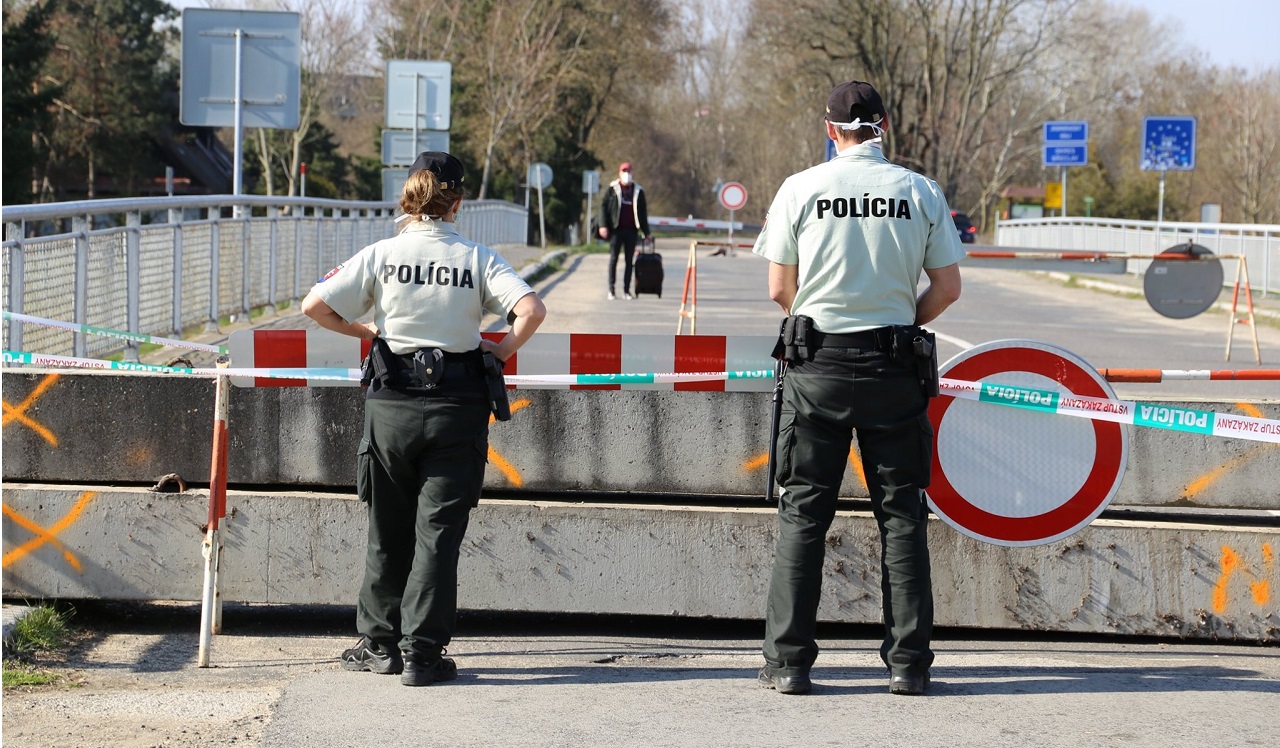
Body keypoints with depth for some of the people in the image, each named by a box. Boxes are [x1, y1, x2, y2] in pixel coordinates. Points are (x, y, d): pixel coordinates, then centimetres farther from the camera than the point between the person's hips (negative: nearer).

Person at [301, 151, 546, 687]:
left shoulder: (381, 255, -1)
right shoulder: (477, 259, -3)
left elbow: (315, 306, -5)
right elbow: (532, 310, -15)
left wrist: (364, 331, 11)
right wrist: (502, 351, 3)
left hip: (391, 405, 1)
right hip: (457, 407, -1)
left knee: (387, 531, 13)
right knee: (438, 532, 3)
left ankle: (380, 645, 21)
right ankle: (423, 653, 1)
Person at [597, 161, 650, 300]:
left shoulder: (638, 191, 11)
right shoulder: (613, 189, 4)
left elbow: (643, 212, 14)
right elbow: (603, 206, 2)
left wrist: (645, 231, 12)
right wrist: (603, 225, -9)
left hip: (631, 230, 2)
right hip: (616, 229, -2)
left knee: (629, 261, 3)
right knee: (613, 259, -2)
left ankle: (626, 290, 8)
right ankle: (611, 290, 1)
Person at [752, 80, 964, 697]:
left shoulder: (800, 189, -2)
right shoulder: (921, 192, 1)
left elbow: (780, 289, 0)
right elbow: (947, 287, 3)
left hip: (816, 364, -1)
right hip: (894, 368, 1)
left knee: (802, 514, 5)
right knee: (901, 514, 8)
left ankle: (788, 662, 4)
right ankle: (908, 663, 7)